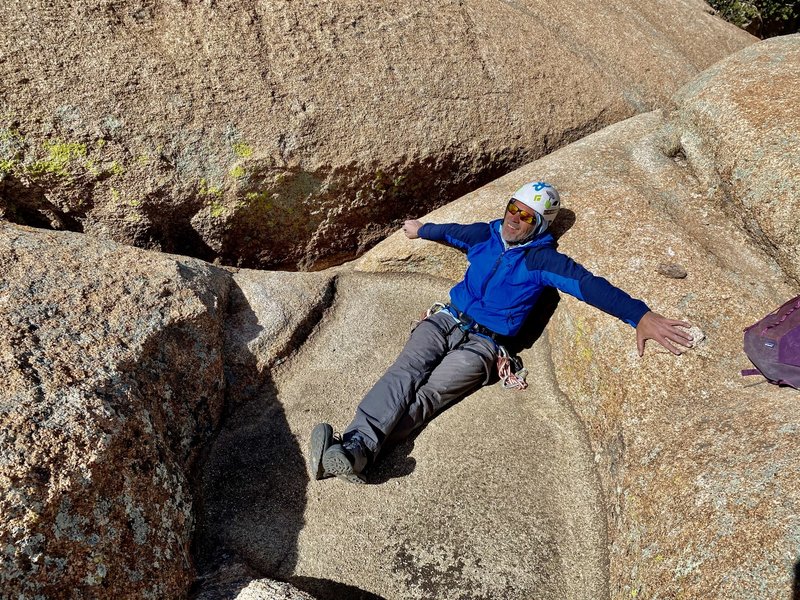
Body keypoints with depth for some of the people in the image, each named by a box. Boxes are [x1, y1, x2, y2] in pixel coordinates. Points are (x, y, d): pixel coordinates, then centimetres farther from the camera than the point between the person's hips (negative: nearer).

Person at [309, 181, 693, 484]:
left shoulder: (542, 260, -1)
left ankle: (357, 449, -46)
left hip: (481, 343, -4)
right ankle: (355, 444, -44)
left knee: (430, 395, -28)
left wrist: (640, 315, -24)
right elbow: (450, 231, 33)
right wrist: (421, 229, 52)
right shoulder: (484, 235, 13)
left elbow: (589, 285, -12)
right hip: (446, 320, 4)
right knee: (406, 372, -25)